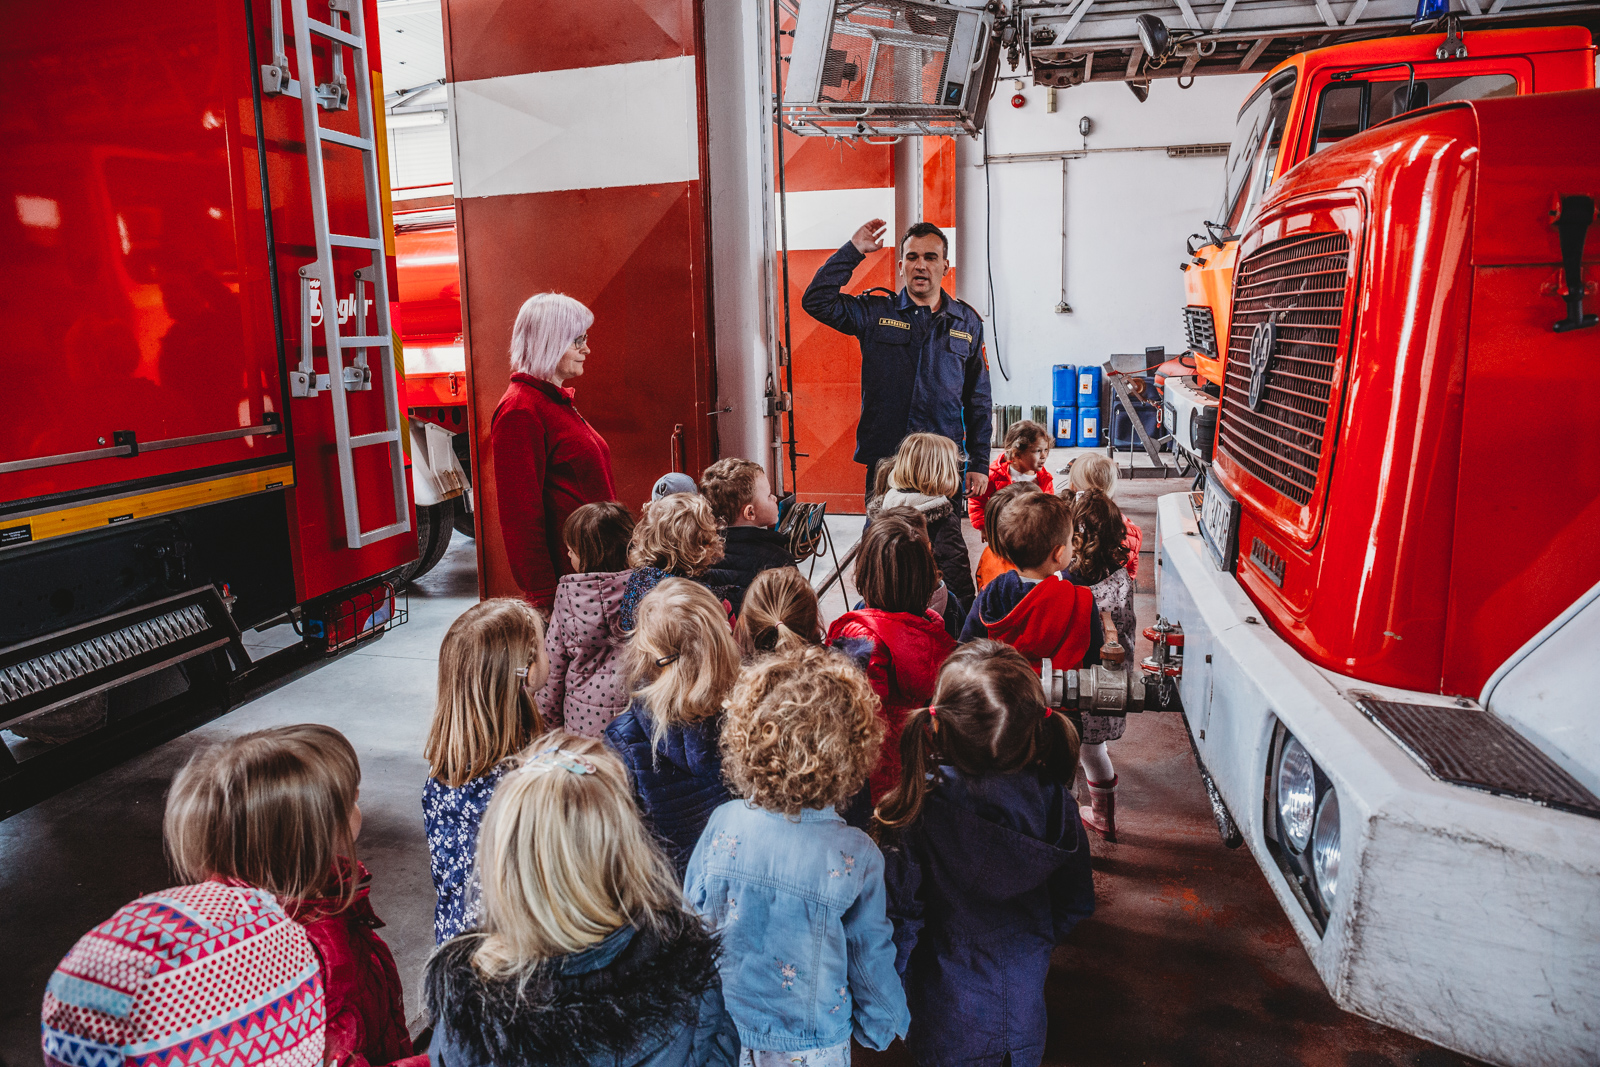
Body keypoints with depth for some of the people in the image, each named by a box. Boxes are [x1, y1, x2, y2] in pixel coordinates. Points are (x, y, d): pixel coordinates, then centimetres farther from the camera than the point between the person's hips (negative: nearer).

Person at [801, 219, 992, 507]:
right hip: (884, 462, -1)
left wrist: (979, 463, 9)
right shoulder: (874, 313, 6)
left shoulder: (967, 322, 11)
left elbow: (978, 400, 13)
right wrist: (854, 249, -5)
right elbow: (816, 301, -7)